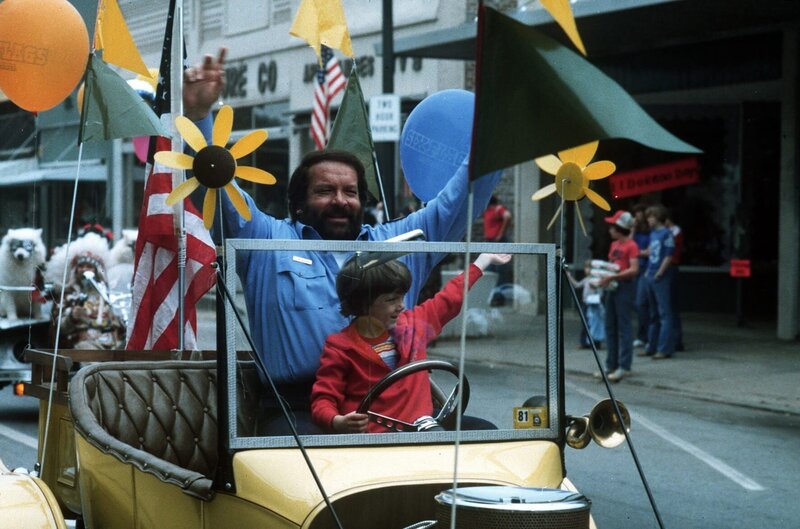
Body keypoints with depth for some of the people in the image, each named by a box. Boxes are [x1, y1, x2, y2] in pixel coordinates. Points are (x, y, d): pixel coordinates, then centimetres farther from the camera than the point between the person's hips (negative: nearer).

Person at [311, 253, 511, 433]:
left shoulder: (413, 325, 13)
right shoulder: (341, 348, -3)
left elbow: (448, 299, 29)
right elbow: (323, 400, -4)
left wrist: (485, 259, 40)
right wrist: (337, 422, -28)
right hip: (373, 440, -7)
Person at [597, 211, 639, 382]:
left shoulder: (631, 246, -10)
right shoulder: (614, 245, 16)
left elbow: (634, 270, -18)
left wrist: (612, 277, -22)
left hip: (624, 286, -9)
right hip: (612, 287, 9)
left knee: (623, 328, -8)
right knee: (610, 327, 9)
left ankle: (624, 367, -7)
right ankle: (611, 365, 15)